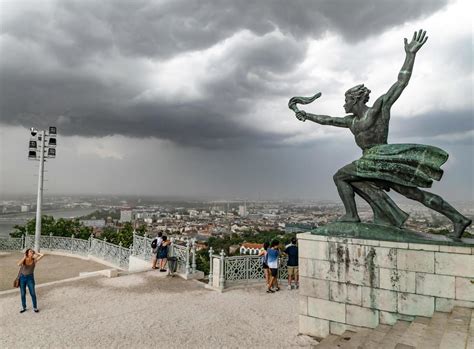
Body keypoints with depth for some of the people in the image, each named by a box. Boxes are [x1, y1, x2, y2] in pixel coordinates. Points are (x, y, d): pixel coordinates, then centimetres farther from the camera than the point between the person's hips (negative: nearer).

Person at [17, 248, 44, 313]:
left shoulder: (34, 260, -6)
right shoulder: (24, 260, -7)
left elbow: (42, 255, -17)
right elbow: (19, 264, -28)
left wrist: (35, 253, -6)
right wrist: (24, 257, -19)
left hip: (30, 278, 0)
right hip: (22, 277, 0)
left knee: (33, 293, 1)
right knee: (23, 294, 11)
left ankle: (35, 307, 17)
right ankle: (24, 307, 29)